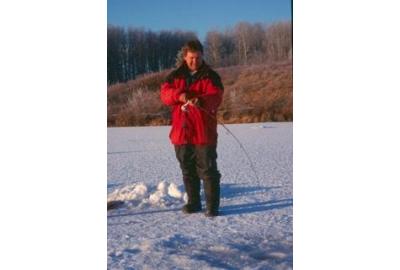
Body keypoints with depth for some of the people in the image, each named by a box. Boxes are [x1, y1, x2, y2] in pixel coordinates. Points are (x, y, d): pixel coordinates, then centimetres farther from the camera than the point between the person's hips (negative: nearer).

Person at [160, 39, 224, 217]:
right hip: (181, 132, 4)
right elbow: (165, 93, -3)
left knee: (208, 170, -3)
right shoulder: (176, 76, 11)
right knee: (188, 171, 14)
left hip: (204, 133, -4)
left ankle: (212, 206, 4)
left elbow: (216, 97, -14)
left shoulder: (210, 76, 1)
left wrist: (201, 100, -36)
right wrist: (178, 95, -25)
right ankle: (193, 202, 27)